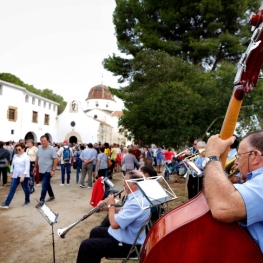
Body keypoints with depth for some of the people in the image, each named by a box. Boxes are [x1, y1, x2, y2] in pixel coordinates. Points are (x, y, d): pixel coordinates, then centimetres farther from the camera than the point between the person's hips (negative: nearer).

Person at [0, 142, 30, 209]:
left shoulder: (26, 157, -13)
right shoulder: (15, 156, 8)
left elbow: (27, 168, -17)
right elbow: (12, 165, 18)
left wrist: (23, 176, -22)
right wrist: (11, 173, 16)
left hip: (24, 176, -5)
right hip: (15, 175, 5)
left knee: (25, 189, 9)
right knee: (12, 189, 3)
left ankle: (27, 201, 27)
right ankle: (6, 204, 6)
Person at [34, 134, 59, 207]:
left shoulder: (52, 149, -14)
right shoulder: (39, 148, 5)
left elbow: (56, 159, -16)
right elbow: (37, 158, 16)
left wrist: (53, 170, -19)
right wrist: (35, 167, 16)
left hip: (48, 171, -7)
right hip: (41, 170, 7)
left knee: (44, 185, -7)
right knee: (47, 184, 18)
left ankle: (41, 200, 2)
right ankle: (52, 196, 34)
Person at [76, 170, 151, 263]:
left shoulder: (137, 203, -32)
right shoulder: (136, 196, 0)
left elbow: (114, 224, -32)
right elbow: (124, 212, 15)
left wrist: (111, 205, -16)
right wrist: (108, 207, 0)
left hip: (126, 244, -10)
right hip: (123, 233, 10)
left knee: (86, 245, -9)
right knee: (95, 232, 26)